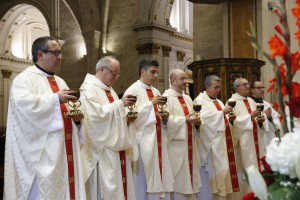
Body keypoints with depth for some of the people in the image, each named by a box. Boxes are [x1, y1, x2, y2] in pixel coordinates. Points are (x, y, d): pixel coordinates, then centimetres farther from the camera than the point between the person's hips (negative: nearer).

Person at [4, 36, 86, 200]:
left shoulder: (60, 81, 21)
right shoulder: (24, 79, -4)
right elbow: (24, 105, -22)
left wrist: (76, 115, -1)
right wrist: (56, 98, -18)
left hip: (64, 149, 8)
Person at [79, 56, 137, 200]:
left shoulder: (109, 89, 19)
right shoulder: (88, 88, -9)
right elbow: (96, 113, -22)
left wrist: (126, 116, 4)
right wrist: (120, 103, -18)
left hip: (117, 145, 9)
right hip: (103, 148, -9)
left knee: (119, 183, 8)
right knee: (107, 187, -8)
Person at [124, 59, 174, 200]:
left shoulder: (156, 92, 17)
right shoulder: (133, 90, -5)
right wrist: (150, 104, -19)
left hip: (157, 139, 7)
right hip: (143, 140, -7)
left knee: (158, 177, 7)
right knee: (144, 179, -5)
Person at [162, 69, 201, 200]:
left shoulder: (188, 98, 17)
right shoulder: (167, 97, -8)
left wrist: (196, 121, -2)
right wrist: (185, 120, -22)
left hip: (188, 144, 8)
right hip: (176, 144, -7)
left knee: (189, 175, 9)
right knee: (178, 178, -4)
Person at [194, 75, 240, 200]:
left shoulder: (218, 102, 21)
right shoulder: (200, 100, -3)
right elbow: (204, 118, -19)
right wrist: (222, 112, -18)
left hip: (223, 143, 8)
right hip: (211, 144, -8)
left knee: (224, 171, 6)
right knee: (213, 174, -8)